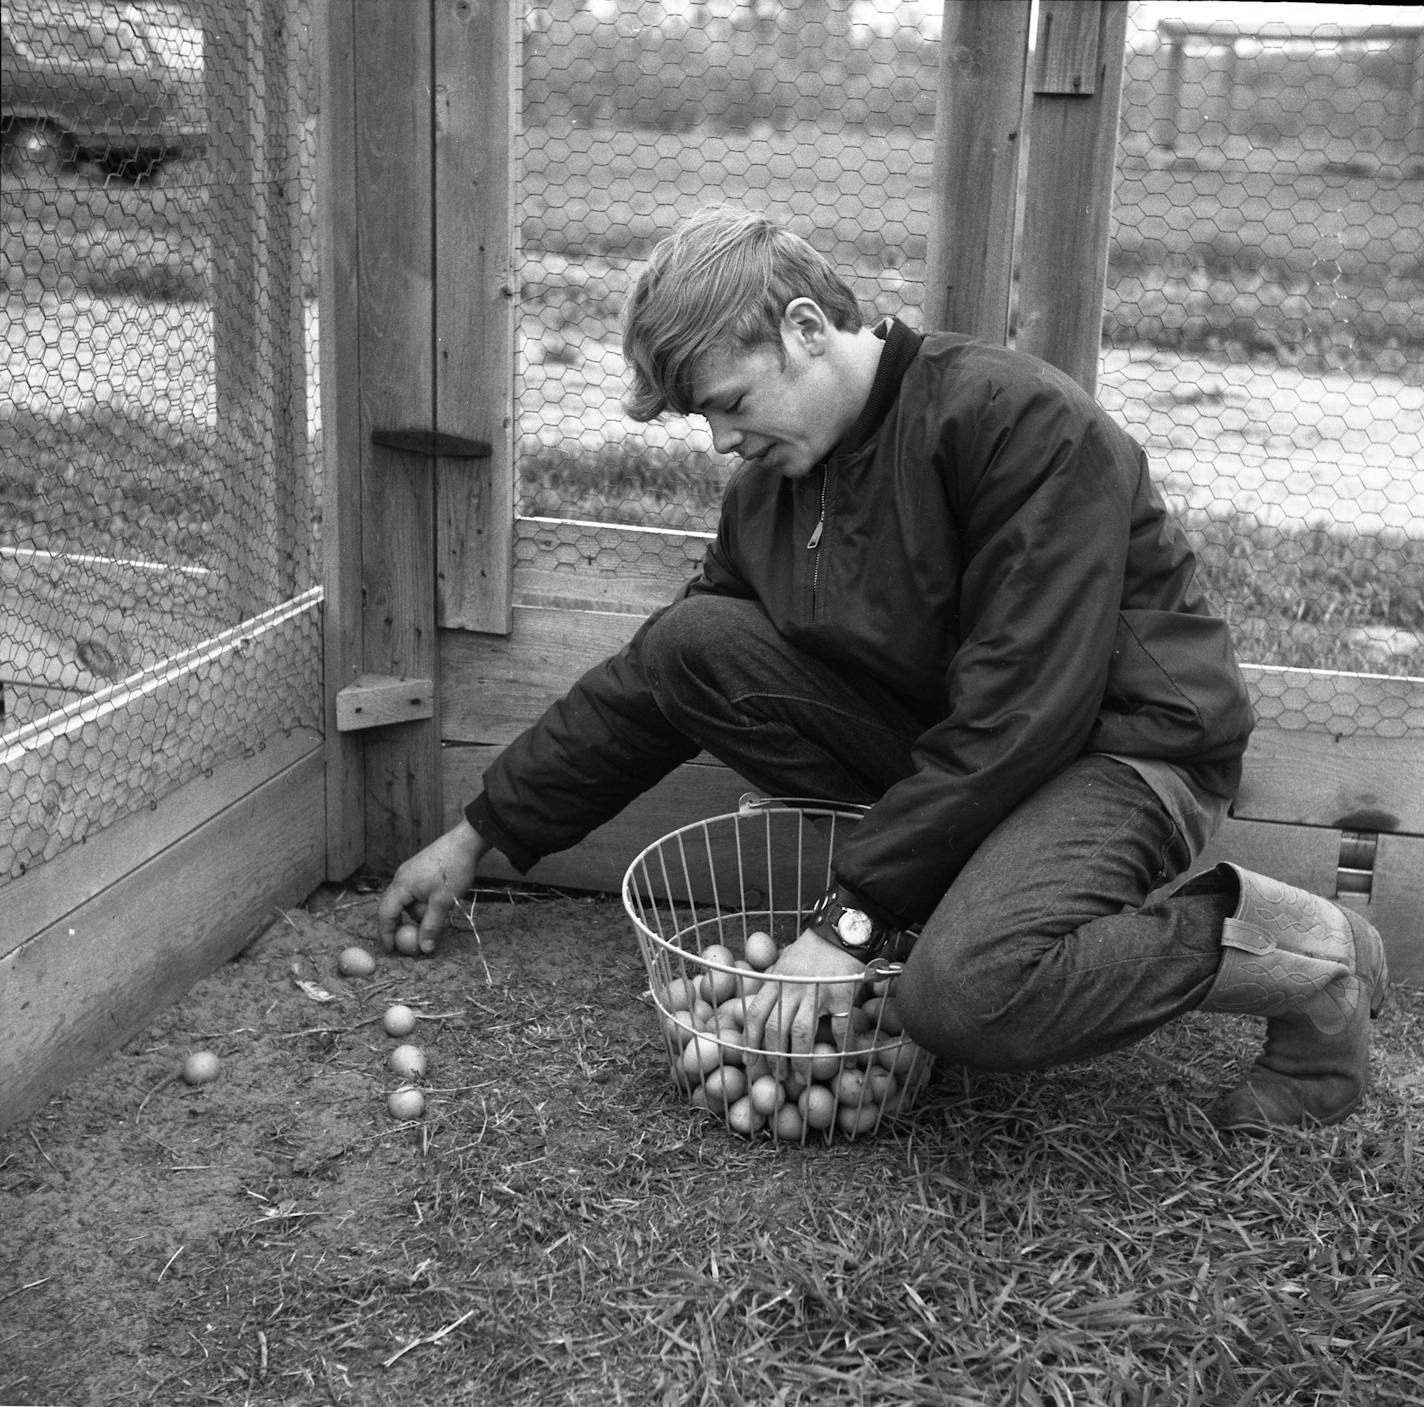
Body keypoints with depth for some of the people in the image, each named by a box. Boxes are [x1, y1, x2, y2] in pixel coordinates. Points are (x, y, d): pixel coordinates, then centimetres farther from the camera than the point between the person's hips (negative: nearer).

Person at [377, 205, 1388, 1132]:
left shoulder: (1021, 419, -22)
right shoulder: (774, 484, 3)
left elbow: (1020, 711, -27)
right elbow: (652, 683, 12)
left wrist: (852, 916, -26)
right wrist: (481, 834, 11)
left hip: (1127, 745, -7)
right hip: (939, 738, 7)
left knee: (964, 994, -35)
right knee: (695, 640, -9)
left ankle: (1307, 958, -11)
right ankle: (942, 881, -4)